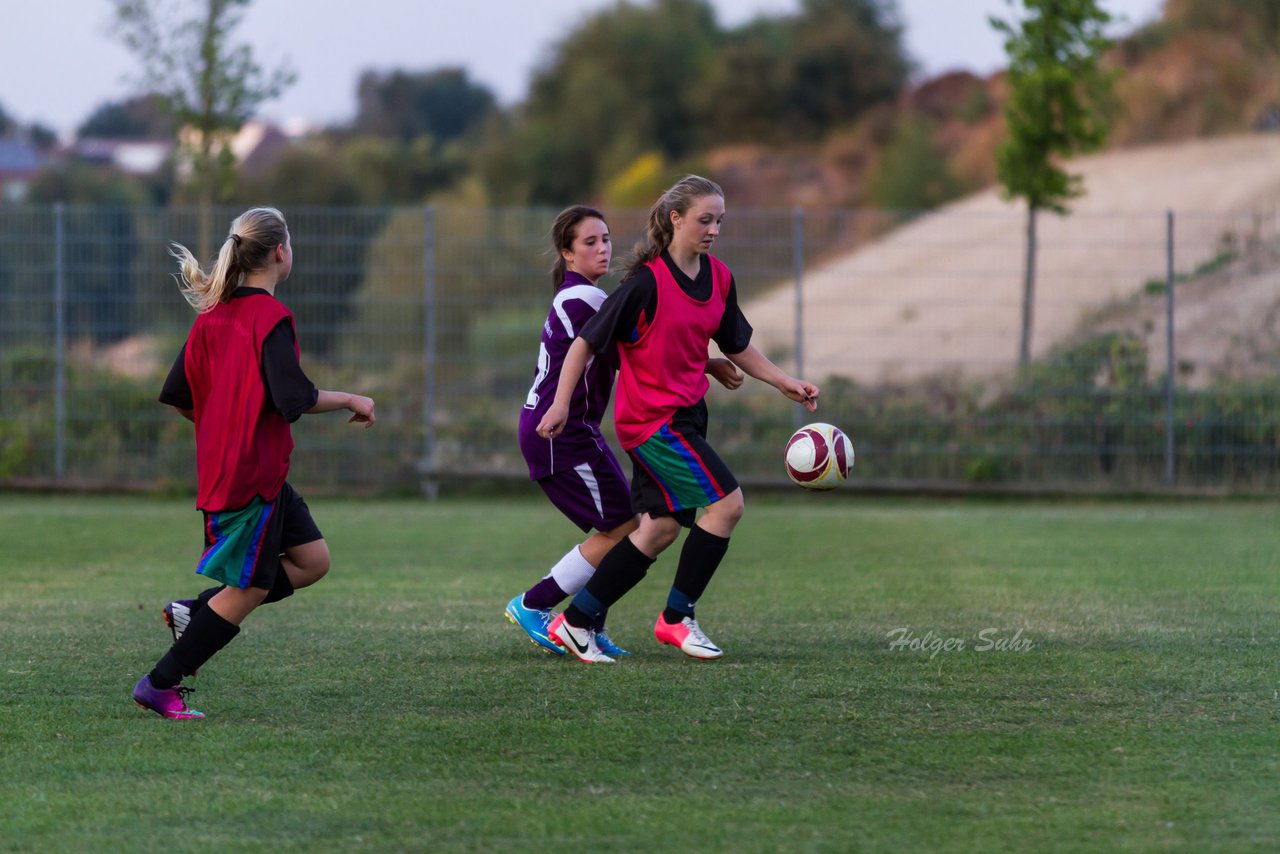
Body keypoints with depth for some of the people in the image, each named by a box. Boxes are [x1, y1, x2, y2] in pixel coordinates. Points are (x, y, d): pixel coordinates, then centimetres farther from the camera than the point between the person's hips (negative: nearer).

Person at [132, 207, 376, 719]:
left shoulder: (213, 315, 8)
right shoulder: (271, 317, -16)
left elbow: (176, 395, 12)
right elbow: (293, 397, -25)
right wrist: (351, 400, -10)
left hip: (219, 464, 9)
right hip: (254, 473, -9)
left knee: (311, 560, 12)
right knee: (247, 590, -1)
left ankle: (195, 614, 9)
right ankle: (160, 685, 3)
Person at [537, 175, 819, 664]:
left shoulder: (718, 278, 6)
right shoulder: (648, 281, -17)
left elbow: (736, 347, 19)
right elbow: (588, 340, -13)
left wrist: (784, 383, 10)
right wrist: (561, 402, -17)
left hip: (685, 414, 8)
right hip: (652, 417, -8)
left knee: (661, 528, 9)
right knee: (726, 503, -13)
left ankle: (575, 622, 15)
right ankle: (676, 618, -2)